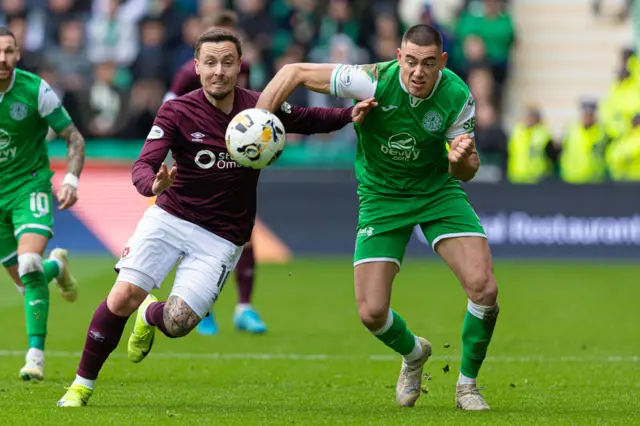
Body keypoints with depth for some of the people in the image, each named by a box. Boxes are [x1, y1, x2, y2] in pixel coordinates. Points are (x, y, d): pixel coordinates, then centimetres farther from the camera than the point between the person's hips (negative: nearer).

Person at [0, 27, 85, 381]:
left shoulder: (35, 90, -15)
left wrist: (71, 181, -21)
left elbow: (74, 139, -6)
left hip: (30, 186, -3)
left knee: (29, 265, -26)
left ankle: (35, 354, -20)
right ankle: (56, 267, 45)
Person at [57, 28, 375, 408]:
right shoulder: (176, 113, -11)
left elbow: (306, 120, 12)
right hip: (169, 217, -1)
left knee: (177, 323, -13)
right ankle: (82, 386, 3)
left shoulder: (260, 107, -6)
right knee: (123, 297, -16)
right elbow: (143, 166, -20)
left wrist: (349, 115, -7)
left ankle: (150, 315, 26)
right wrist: (154, 184, -44)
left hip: (221, 237, 1)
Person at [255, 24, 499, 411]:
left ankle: (467, 384, 8)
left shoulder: (457, 96, -19)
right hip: (381, 197, -1)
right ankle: (414, 355, 29)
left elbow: (465, 173, -8)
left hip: (437, 188, 1)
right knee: (371, 312, -9)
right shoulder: (374, 81, -26)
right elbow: (294, 72, -20)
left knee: (484, 288, -18)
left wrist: (461, 160, -32)